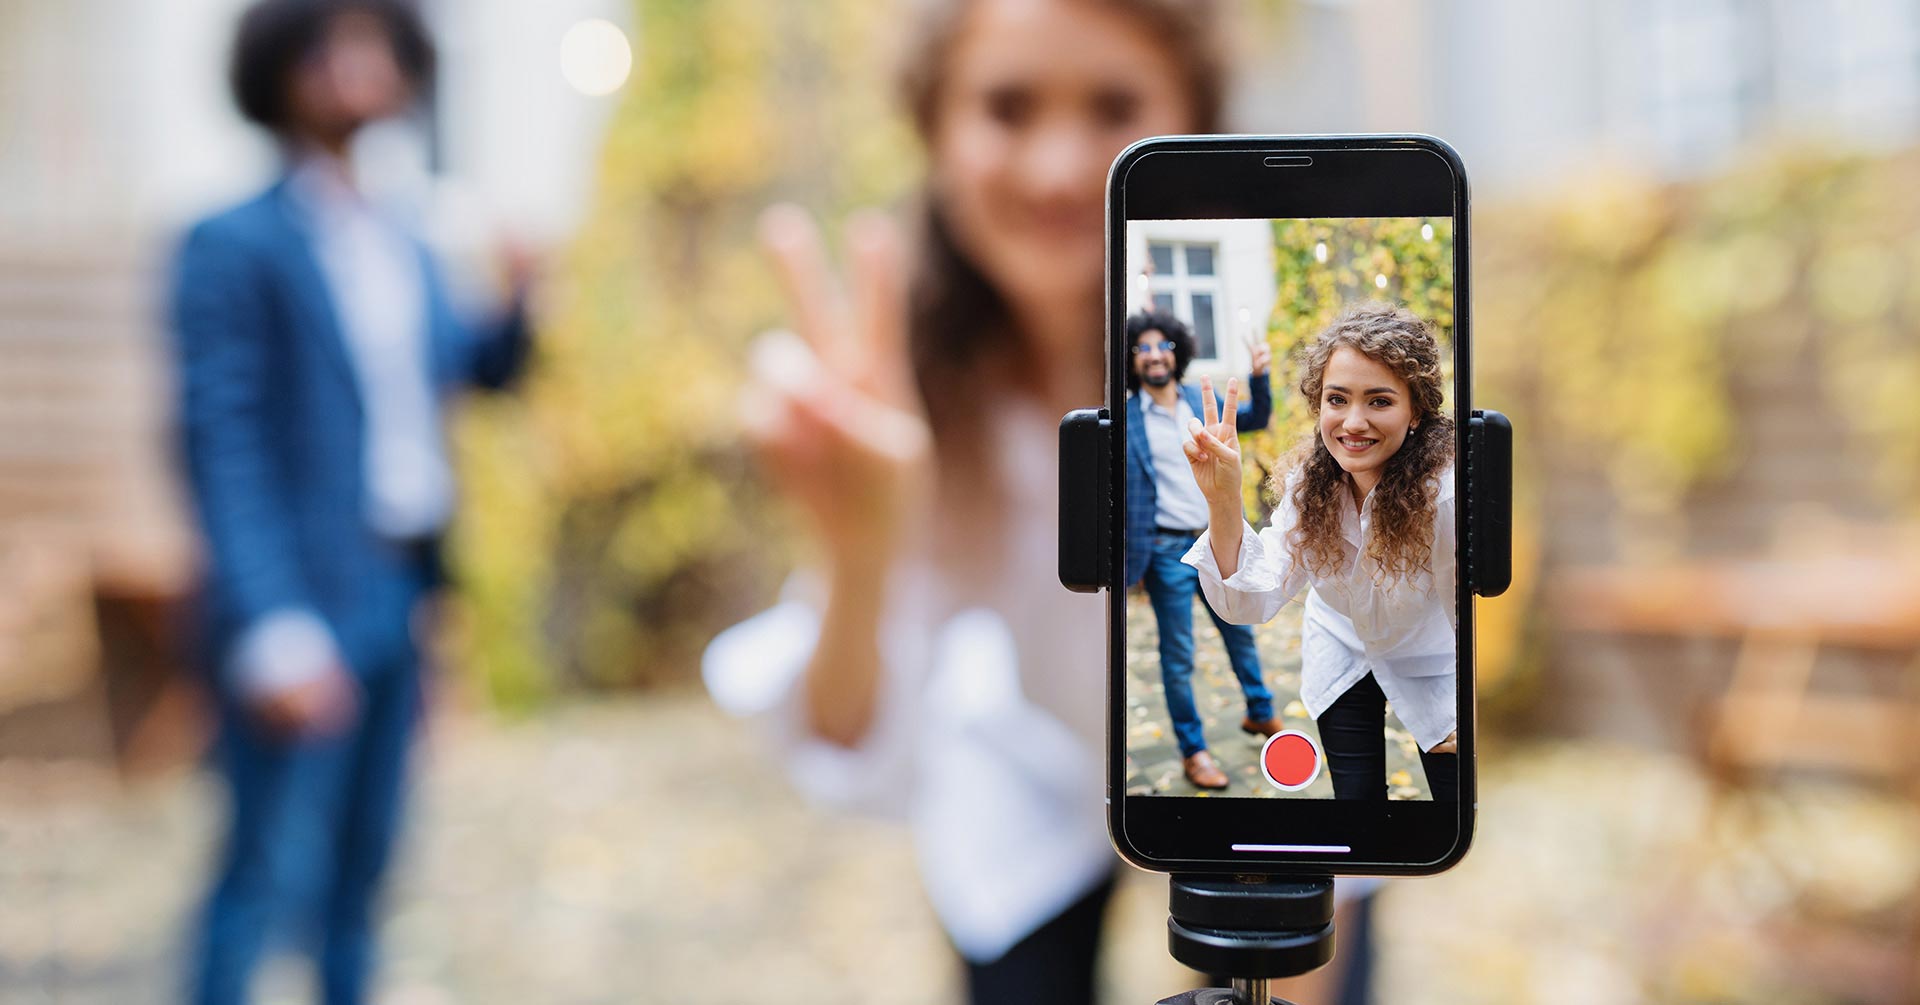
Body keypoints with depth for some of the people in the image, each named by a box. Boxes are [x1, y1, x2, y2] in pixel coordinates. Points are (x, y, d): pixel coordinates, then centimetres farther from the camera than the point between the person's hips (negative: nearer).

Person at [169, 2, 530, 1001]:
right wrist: (275, 634, -21)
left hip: (399, 605, 7)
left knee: (362, 866, 15)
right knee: (272, 872, -4)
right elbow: (220, 447, -14)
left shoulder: (407, 250, 14)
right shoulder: (234, 245, -8)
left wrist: (520, 302, 0)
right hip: (309, 609, -7)